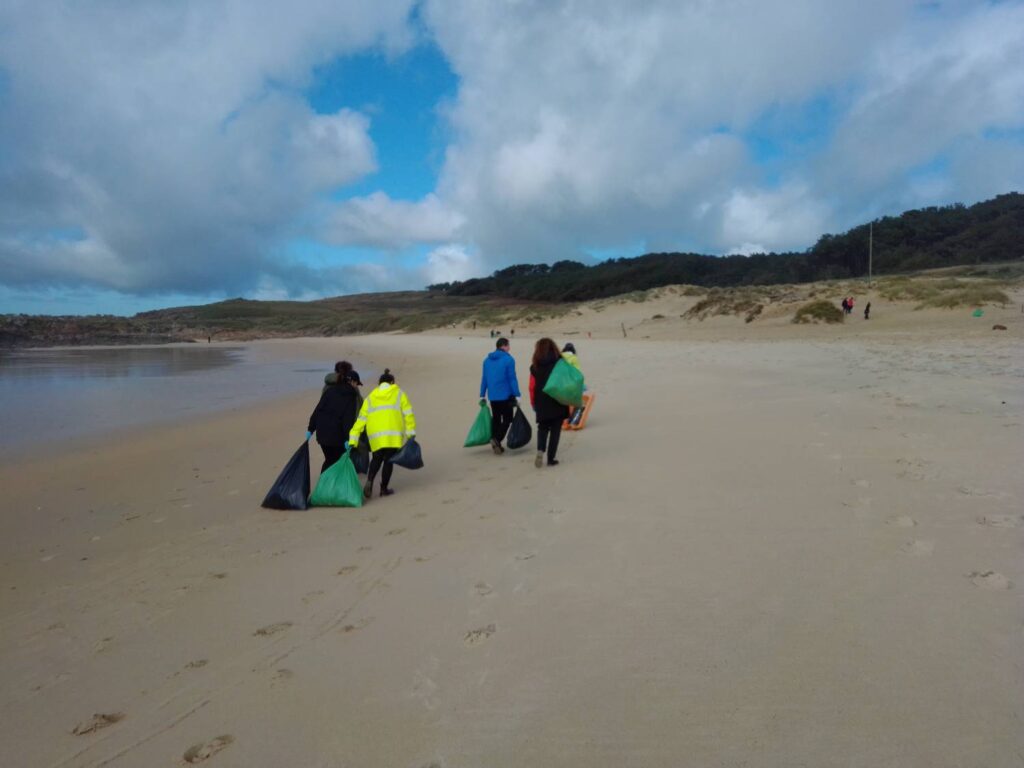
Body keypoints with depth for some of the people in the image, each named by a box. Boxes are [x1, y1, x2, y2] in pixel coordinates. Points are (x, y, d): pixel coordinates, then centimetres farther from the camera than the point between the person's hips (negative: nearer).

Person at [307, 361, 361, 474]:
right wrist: (347, 438, -15)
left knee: (329, 460, 20)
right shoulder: (351, 395, -6)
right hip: (337, 435, -5)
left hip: (322, 432, 5)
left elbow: (318, 410, 6)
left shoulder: (329, 390, 8)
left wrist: (310, 428, 9)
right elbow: (349, 418, -13)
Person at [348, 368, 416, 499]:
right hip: (393, 433, -2)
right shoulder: (399, 394, 16)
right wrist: (410, 433, 3)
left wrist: (353, 440, 12)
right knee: (389, 459, 8)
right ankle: (384, 488, 11)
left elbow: (361, 419, 13)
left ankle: (369, 481, -6)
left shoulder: (370, 397, 21)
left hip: (375, 435, 2)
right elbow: (408, 415, 3)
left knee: (377, 459, 16)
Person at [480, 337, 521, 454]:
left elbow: (484, 378, 10)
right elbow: (512, 378, -13)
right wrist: (517, 395, -10)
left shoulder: (487, 360, 8)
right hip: (506, 395, -6)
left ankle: (496, 443, 15)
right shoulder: (508, 359, -11)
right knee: (507, 419, 3)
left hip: (492, 396, 6)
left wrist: (482, 395, 14)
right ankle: (497, 439, -16)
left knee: (495, 419, 16)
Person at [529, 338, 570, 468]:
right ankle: (551, 458, 5)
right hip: (558, 403, -1)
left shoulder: (535, 367, 0)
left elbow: (532, 387, 0)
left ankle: (540, 450, -8)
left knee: (543, 427, 17)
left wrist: (533, 403, 11)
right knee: (555, 430, 7)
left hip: (542, 403, 1)